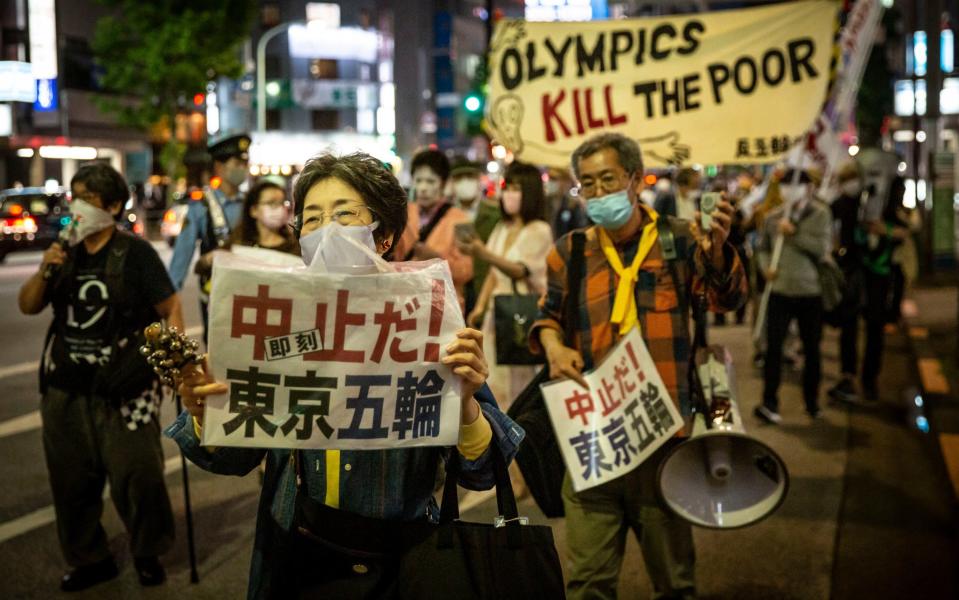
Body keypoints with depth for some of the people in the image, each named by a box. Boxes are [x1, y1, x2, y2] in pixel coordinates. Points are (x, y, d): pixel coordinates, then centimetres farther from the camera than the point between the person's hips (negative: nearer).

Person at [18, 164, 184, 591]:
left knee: (136, 474, -4)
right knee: (71, 479, 11)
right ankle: (89, 559, 27)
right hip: (65, 387, 6)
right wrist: (44, 271, -7)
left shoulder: (135, 252, -7)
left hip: (123, 387, -6)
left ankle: (147, 553, 19)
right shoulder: (66, 252, 10)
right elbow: (28, 307, 11)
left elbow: (170, 308, -8)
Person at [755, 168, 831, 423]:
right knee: (773, 347, -7)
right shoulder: (772, 218, 5)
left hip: (810, 292, -1)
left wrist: (793, 234, -18)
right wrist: (766, 267, -3)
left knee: (812, 349, 10)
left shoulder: (820, 215, -1)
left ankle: (812, 402, 23)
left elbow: (821, 247, -13)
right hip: (779, 290, 1)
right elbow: (763, 248, 16)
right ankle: (769, 403, -2)